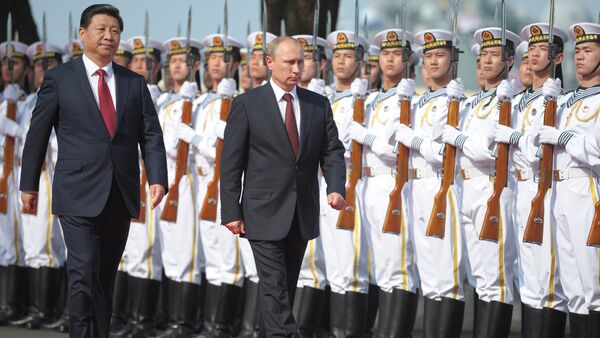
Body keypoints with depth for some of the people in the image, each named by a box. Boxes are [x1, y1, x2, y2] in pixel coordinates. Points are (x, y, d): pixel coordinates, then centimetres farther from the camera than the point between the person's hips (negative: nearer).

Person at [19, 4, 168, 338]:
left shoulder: (134, 83, 11)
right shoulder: (59, 78, 1)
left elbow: (151, 135, 6)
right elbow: (37, 134, 5)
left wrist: (157, 178, -7)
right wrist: (29, 184, 5)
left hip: (121, 195, 4)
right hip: (79, 195, -4)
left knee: (105, 276, 10)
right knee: (84, 273, -13)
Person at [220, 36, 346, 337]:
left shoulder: (318, 105, 8)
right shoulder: (247, 104, -4)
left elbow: (332, 152, 6)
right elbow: (231, 162, -3)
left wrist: (336, 188, -13)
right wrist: (231, 212, -8)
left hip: (303, 214, 4)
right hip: (265, 214, -4)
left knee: (288, 287, 12)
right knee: (275, 288, -8)